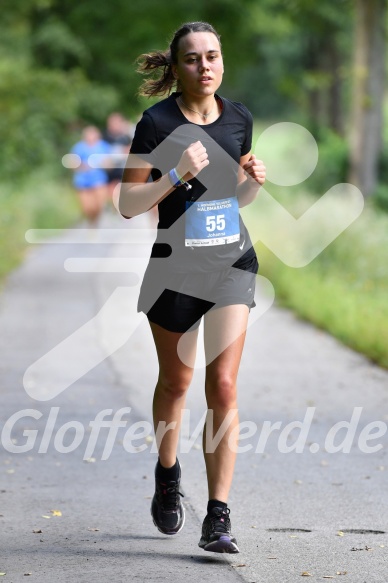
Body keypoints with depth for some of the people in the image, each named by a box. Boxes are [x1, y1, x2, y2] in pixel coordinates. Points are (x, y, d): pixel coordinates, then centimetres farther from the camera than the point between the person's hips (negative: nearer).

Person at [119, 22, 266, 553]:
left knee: (223, 386, -9)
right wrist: (176, 176, -24)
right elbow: (128, 205, -10)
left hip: (232, 264, 2)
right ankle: (167, 476, 41)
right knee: (175, 381, 14)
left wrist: (253, 180, -6)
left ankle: (219, 517, -8)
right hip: (175, 267, -2)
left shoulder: (239, 119, 3)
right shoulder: (157, 124, -10)